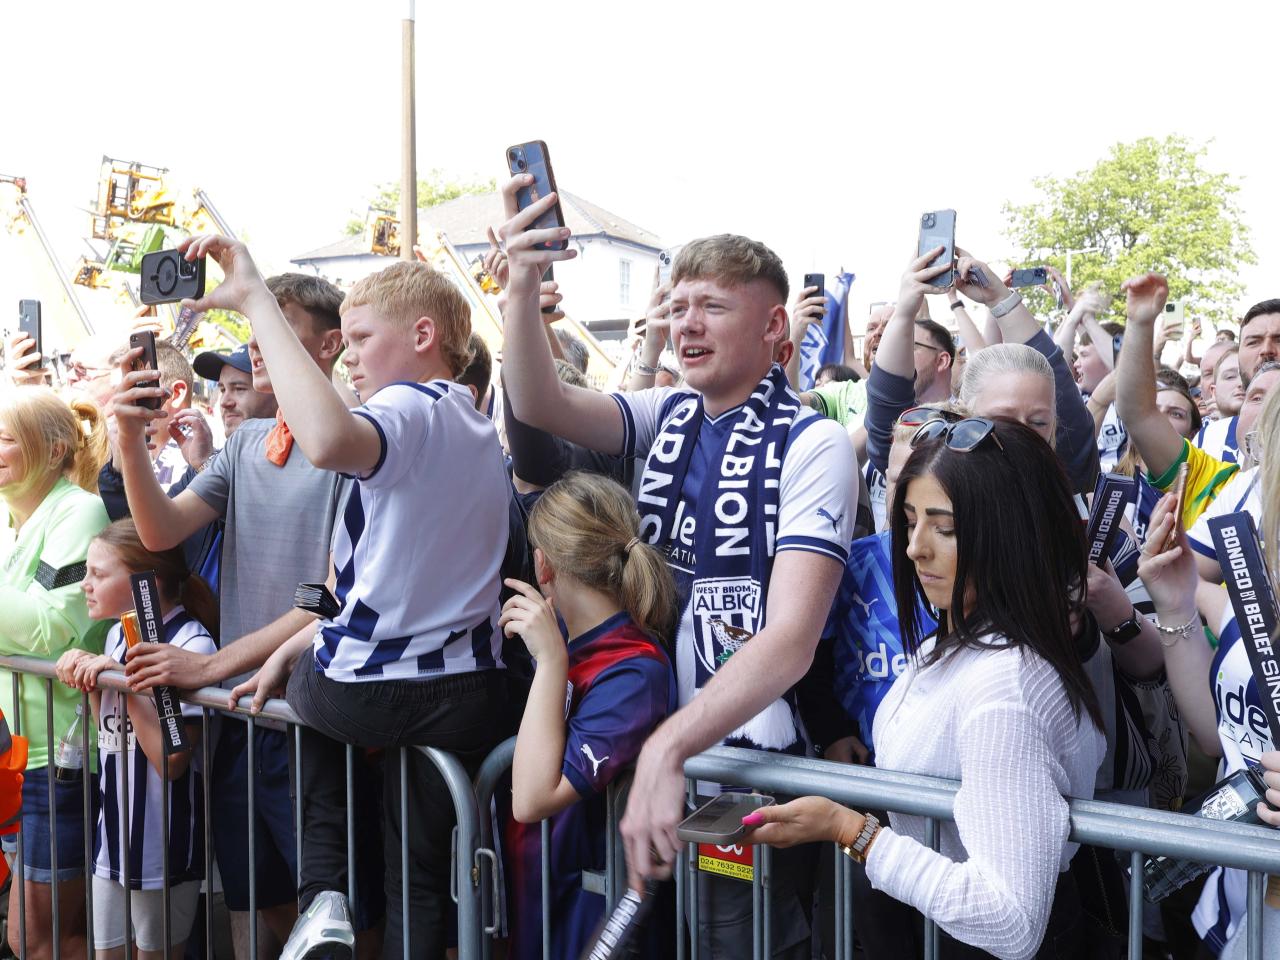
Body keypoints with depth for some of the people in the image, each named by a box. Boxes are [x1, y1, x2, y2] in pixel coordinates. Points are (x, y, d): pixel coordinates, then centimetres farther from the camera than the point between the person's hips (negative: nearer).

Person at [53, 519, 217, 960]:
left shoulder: (191, 643, -19)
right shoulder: (117, 636, 5)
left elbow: (172, 760, -21)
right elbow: (113, 737, 11)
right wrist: (90, 681, -4)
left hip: (164, 842, -7)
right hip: (114, 834, 7)